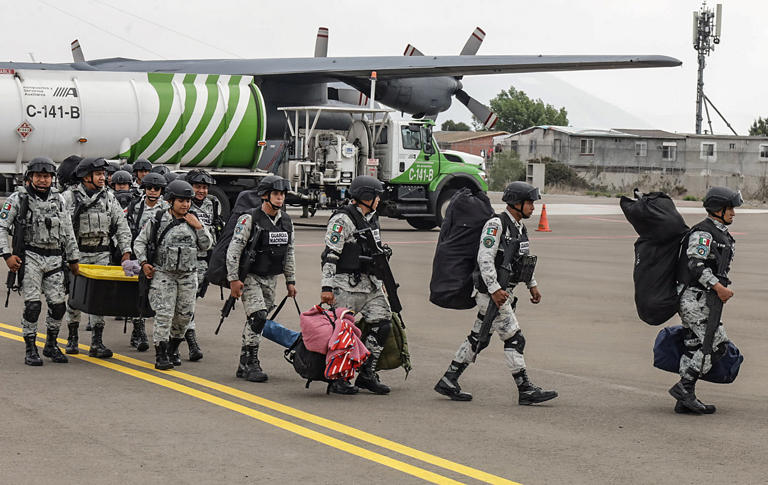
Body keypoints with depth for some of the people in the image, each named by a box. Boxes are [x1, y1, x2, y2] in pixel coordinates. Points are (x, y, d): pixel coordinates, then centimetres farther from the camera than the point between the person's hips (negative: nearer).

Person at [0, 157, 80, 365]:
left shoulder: (57, 199, 10)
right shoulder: (18, 198, -2)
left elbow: (67, 231, 16)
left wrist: (73, 258, 15)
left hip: (53, 259, 4)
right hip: (30, 257, -4)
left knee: (58, 304, 2)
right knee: (33, 304, -10)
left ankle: (51, 345, 21)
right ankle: (30, 350, 1)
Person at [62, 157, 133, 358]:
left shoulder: (109, 197, 8)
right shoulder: (70, 197, -2)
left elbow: (121, 225, 11)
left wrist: (126, 250, 3)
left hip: (101, 253, 2)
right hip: (77, 254, -2)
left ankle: (96, 343, -1)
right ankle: (72, 337, 18)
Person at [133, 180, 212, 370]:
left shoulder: (193, 221, 7)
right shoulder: (158, 220, -4)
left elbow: (206, 246, 8)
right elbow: (140, 241, 4)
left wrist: (198, 227, -5)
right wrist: (144, 263, -7)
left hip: (188, 275, 4)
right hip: (163, 274, -4)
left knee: (184, 315, 7)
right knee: (164, 313, -11)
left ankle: (172, 350, 26)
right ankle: (161, 356, -10)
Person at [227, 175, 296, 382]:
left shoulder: (286, 221, 7)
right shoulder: (250, 219, -13)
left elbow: (289, 253, 17)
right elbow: (233, 250, -14)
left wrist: (291, 281, 15)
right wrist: (233, 279, -17)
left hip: (271, 279, 6)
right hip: (250, 277, -6)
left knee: (256, 322, 9)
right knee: (257, 317, -18)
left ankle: (244, 365, 16)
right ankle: (251, 363, -11)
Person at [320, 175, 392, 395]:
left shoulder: (371, 218, 16)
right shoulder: (342, 220, -12)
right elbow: (330, 255, -17)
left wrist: (380, 280, 26)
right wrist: (327, 287, -21)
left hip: (370, 283, 8)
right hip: (347, 284, -8)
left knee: (383, 323, 0)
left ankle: (367, 374, 7)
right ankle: (337, 380, 3)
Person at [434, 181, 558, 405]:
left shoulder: (520, 228, 13)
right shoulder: (496, 225, -15)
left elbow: (525, 258, 26)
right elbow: (485, 258, -21)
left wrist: (532, 285, 21)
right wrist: (495, 290, -24)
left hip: (503, 292, 10)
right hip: (491, 292, -10)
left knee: (478, 338, 12)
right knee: (514, 339, -7)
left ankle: (448, 382, 18)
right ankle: (526, 390, -2)